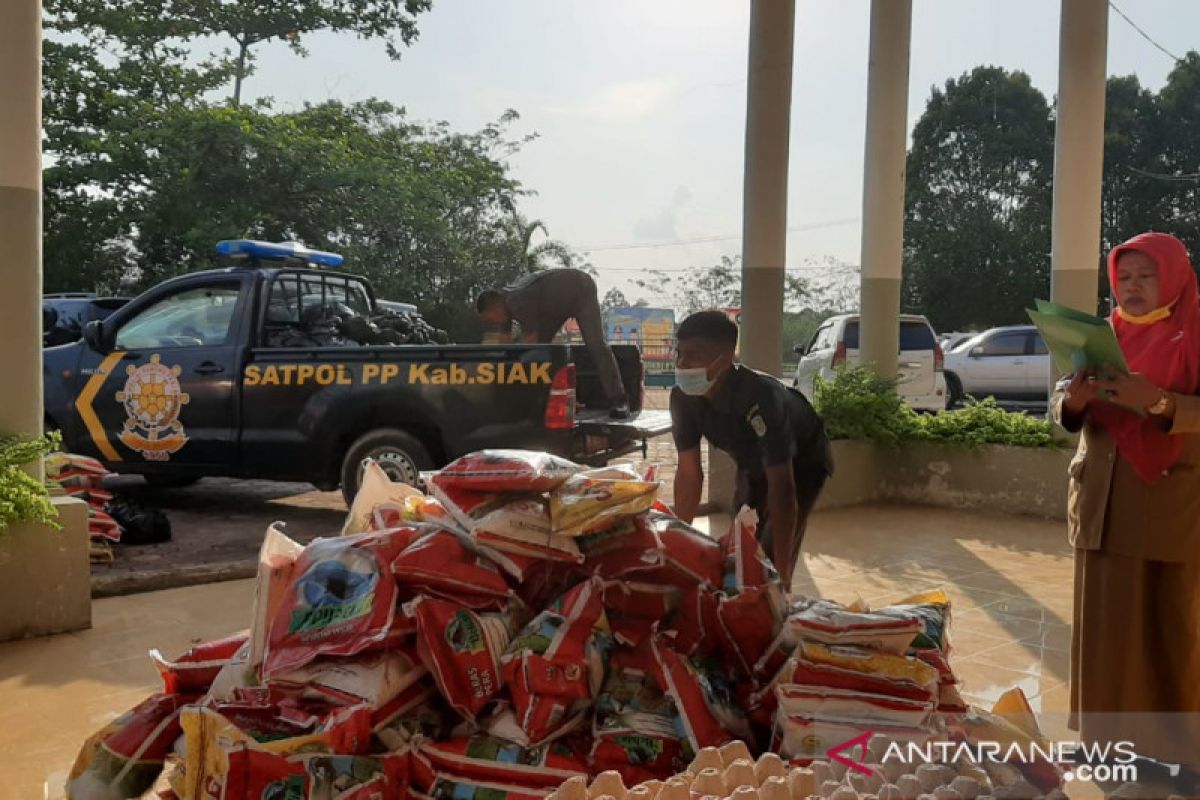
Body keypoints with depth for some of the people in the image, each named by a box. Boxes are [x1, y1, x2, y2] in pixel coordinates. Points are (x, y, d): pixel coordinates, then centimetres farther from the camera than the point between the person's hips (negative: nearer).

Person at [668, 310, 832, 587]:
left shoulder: (761, 396, -43)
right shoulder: (682, 397, -26)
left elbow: (781, 487, -43)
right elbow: (689, 472, -16)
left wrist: (781, 574, -43)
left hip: (800, 462, -5)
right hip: (753, 464, 5)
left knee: (770, 557, -13)